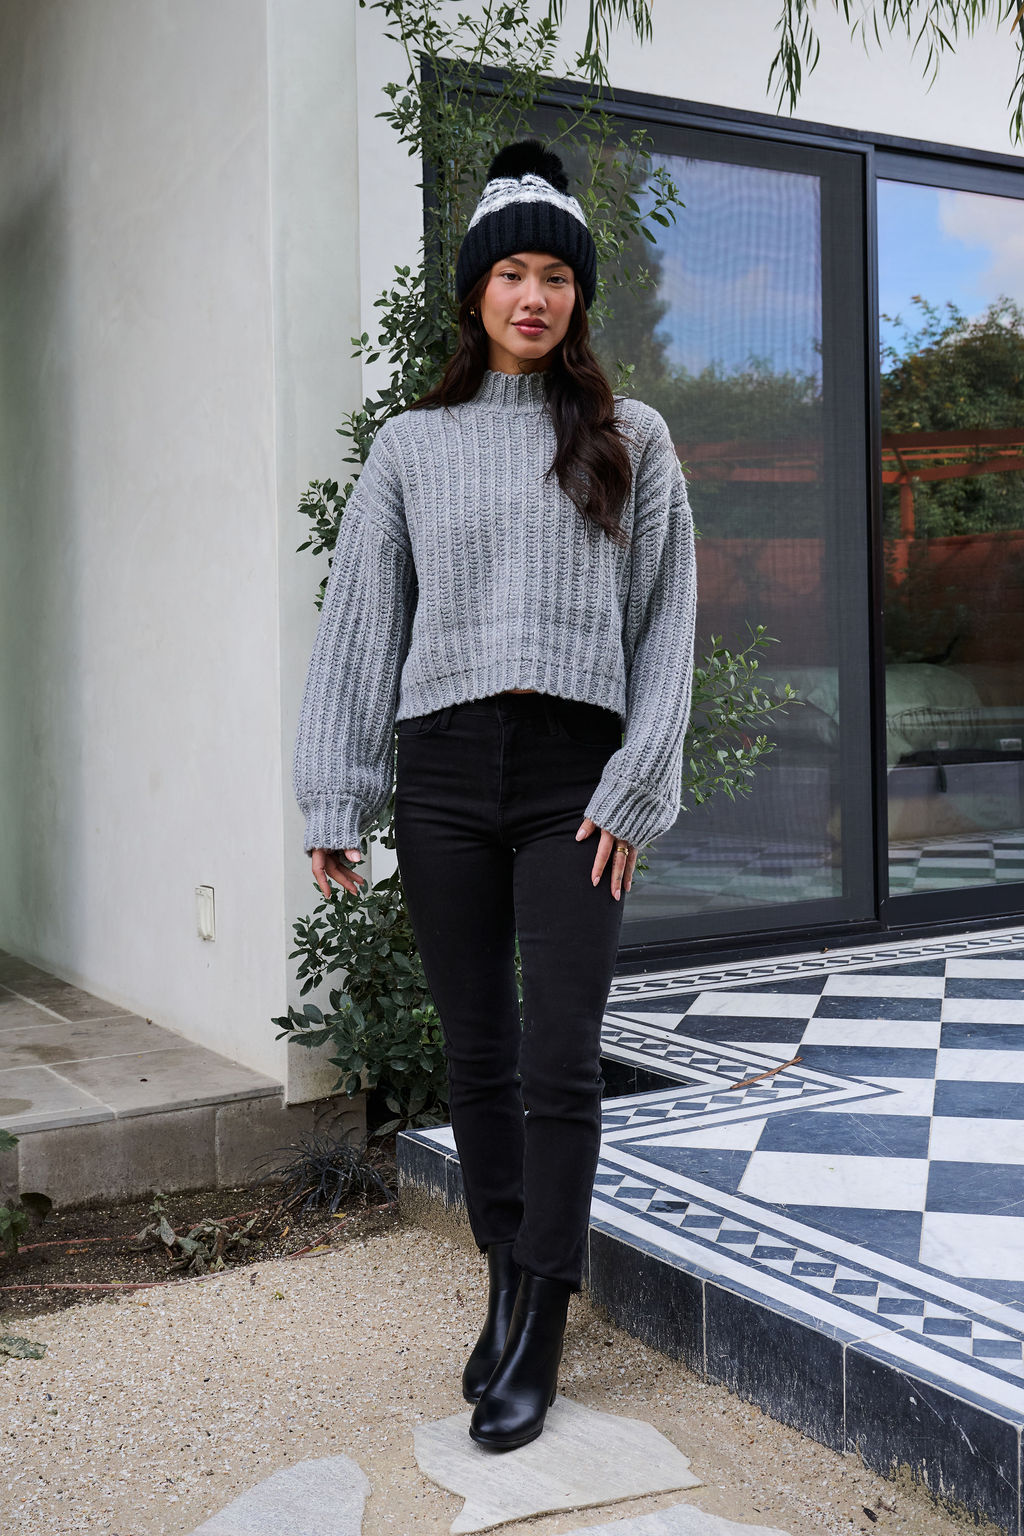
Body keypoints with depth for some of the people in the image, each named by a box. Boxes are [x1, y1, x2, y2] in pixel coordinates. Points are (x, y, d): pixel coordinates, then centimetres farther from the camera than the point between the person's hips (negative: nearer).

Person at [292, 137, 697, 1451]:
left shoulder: (630, 441, 8)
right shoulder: (411, 446, 10)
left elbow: (665, 624, 5)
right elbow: (361, 624, 9)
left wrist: (635, 790, -4)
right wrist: (335, 800, 3)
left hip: (576, 775, -1)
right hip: (444, 769, 2)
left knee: (560, 1060, -4)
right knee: (477, 1057, 9)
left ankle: (538, 1342, 9)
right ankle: (507, 1288, 25)